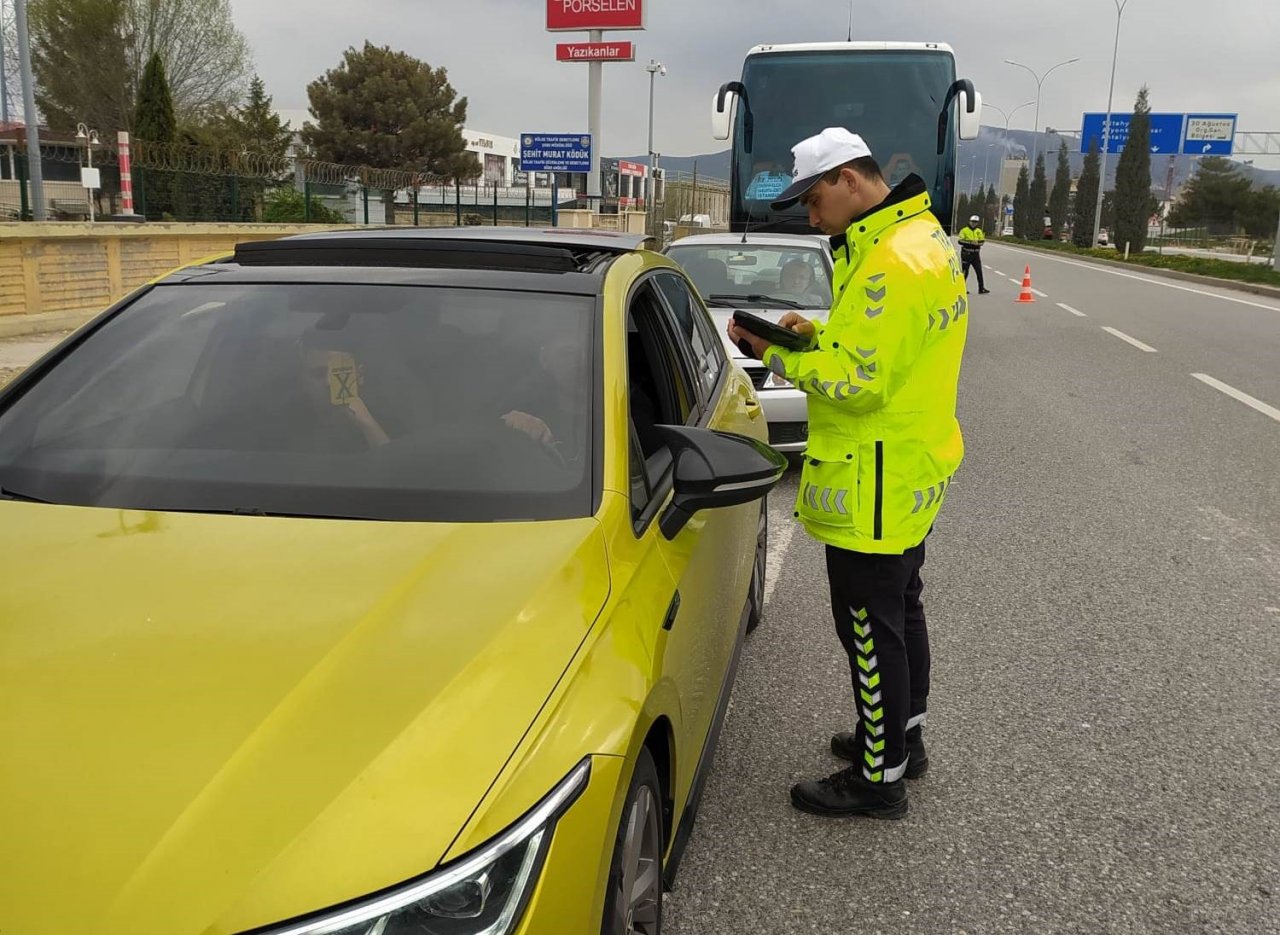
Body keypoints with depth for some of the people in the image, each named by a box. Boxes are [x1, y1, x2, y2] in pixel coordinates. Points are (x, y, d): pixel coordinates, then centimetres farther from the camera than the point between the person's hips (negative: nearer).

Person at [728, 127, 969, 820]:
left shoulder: (893, 261, -24)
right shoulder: (924, 237, 10)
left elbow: (859, 382, -26)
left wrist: (774, 353, -15)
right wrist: (817, 333, 3)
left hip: (874, 484, -11)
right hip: (914, 472, 11)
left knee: (871, 627, 1)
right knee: (901, 611, 22)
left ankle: (879, 778, 15)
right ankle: (903, 735, 40)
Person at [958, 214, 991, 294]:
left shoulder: (979, 231, 12)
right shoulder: (964, 230, -2)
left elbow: (982, 241, 5)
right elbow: (961, 241, -13)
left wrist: (977, 242, -17)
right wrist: (971, 242, -23)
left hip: (975, 254, 4)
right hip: (966, 254, -4)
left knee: (979, 271, 2)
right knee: (965, 272, 0)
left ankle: (981, 288, 6)